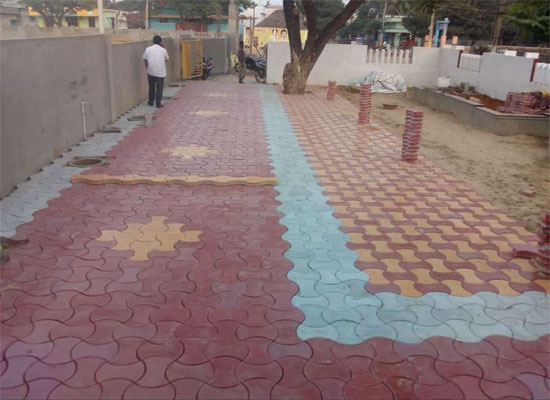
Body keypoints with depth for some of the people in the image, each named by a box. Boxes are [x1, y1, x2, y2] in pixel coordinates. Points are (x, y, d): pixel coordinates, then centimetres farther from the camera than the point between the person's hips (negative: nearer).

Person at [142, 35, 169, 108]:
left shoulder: (148, 49, -1)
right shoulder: (163, 50, -4)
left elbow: (145, 59, 6)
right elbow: (167, 59, 12)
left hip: (151, 72, 2)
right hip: (160, 72, -2)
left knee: (151, 87, 17)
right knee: (159, 88, 4)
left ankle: (151, 102, 27)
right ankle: (158, 103, 2)